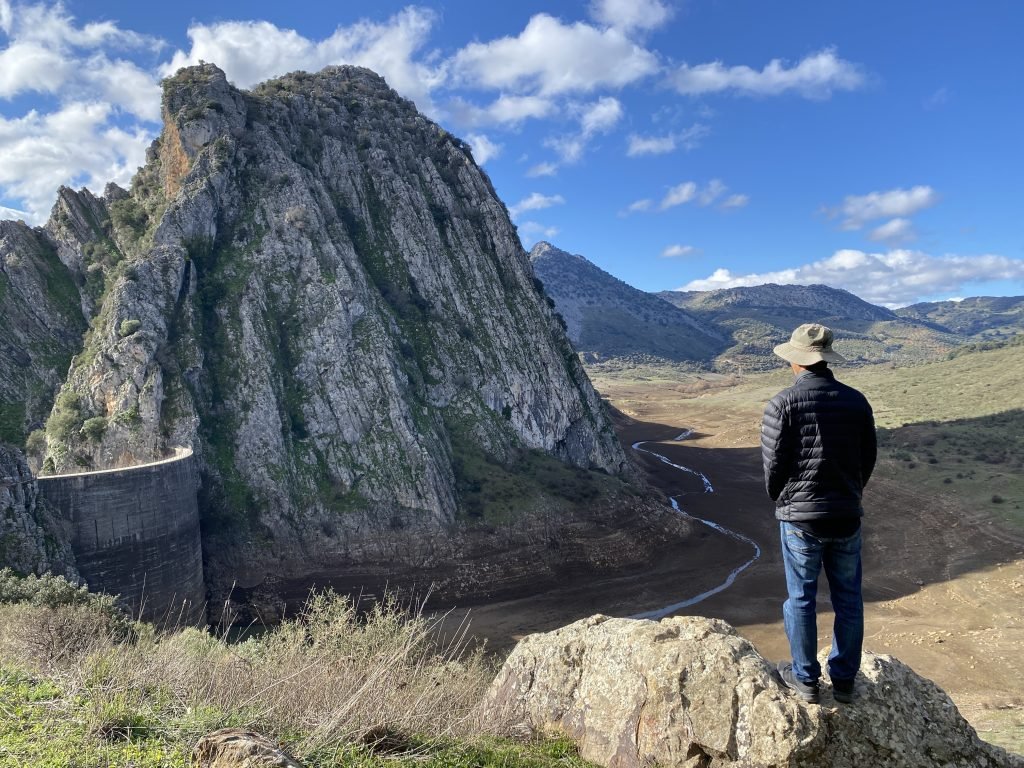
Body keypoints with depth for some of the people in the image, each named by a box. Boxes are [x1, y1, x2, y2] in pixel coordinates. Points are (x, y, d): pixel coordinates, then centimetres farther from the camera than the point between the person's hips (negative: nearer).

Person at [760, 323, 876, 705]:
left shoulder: (782, 404, -13)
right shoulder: (856, 401, 0)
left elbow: (773, 464, -10)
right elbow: (868, 458, 7)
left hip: (800, 518, -3)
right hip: (847, 516, 4)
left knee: (801, 599, 10)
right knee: (848, 599, 15)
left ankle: (805, 678, 23)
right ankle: (844, 679, 27)